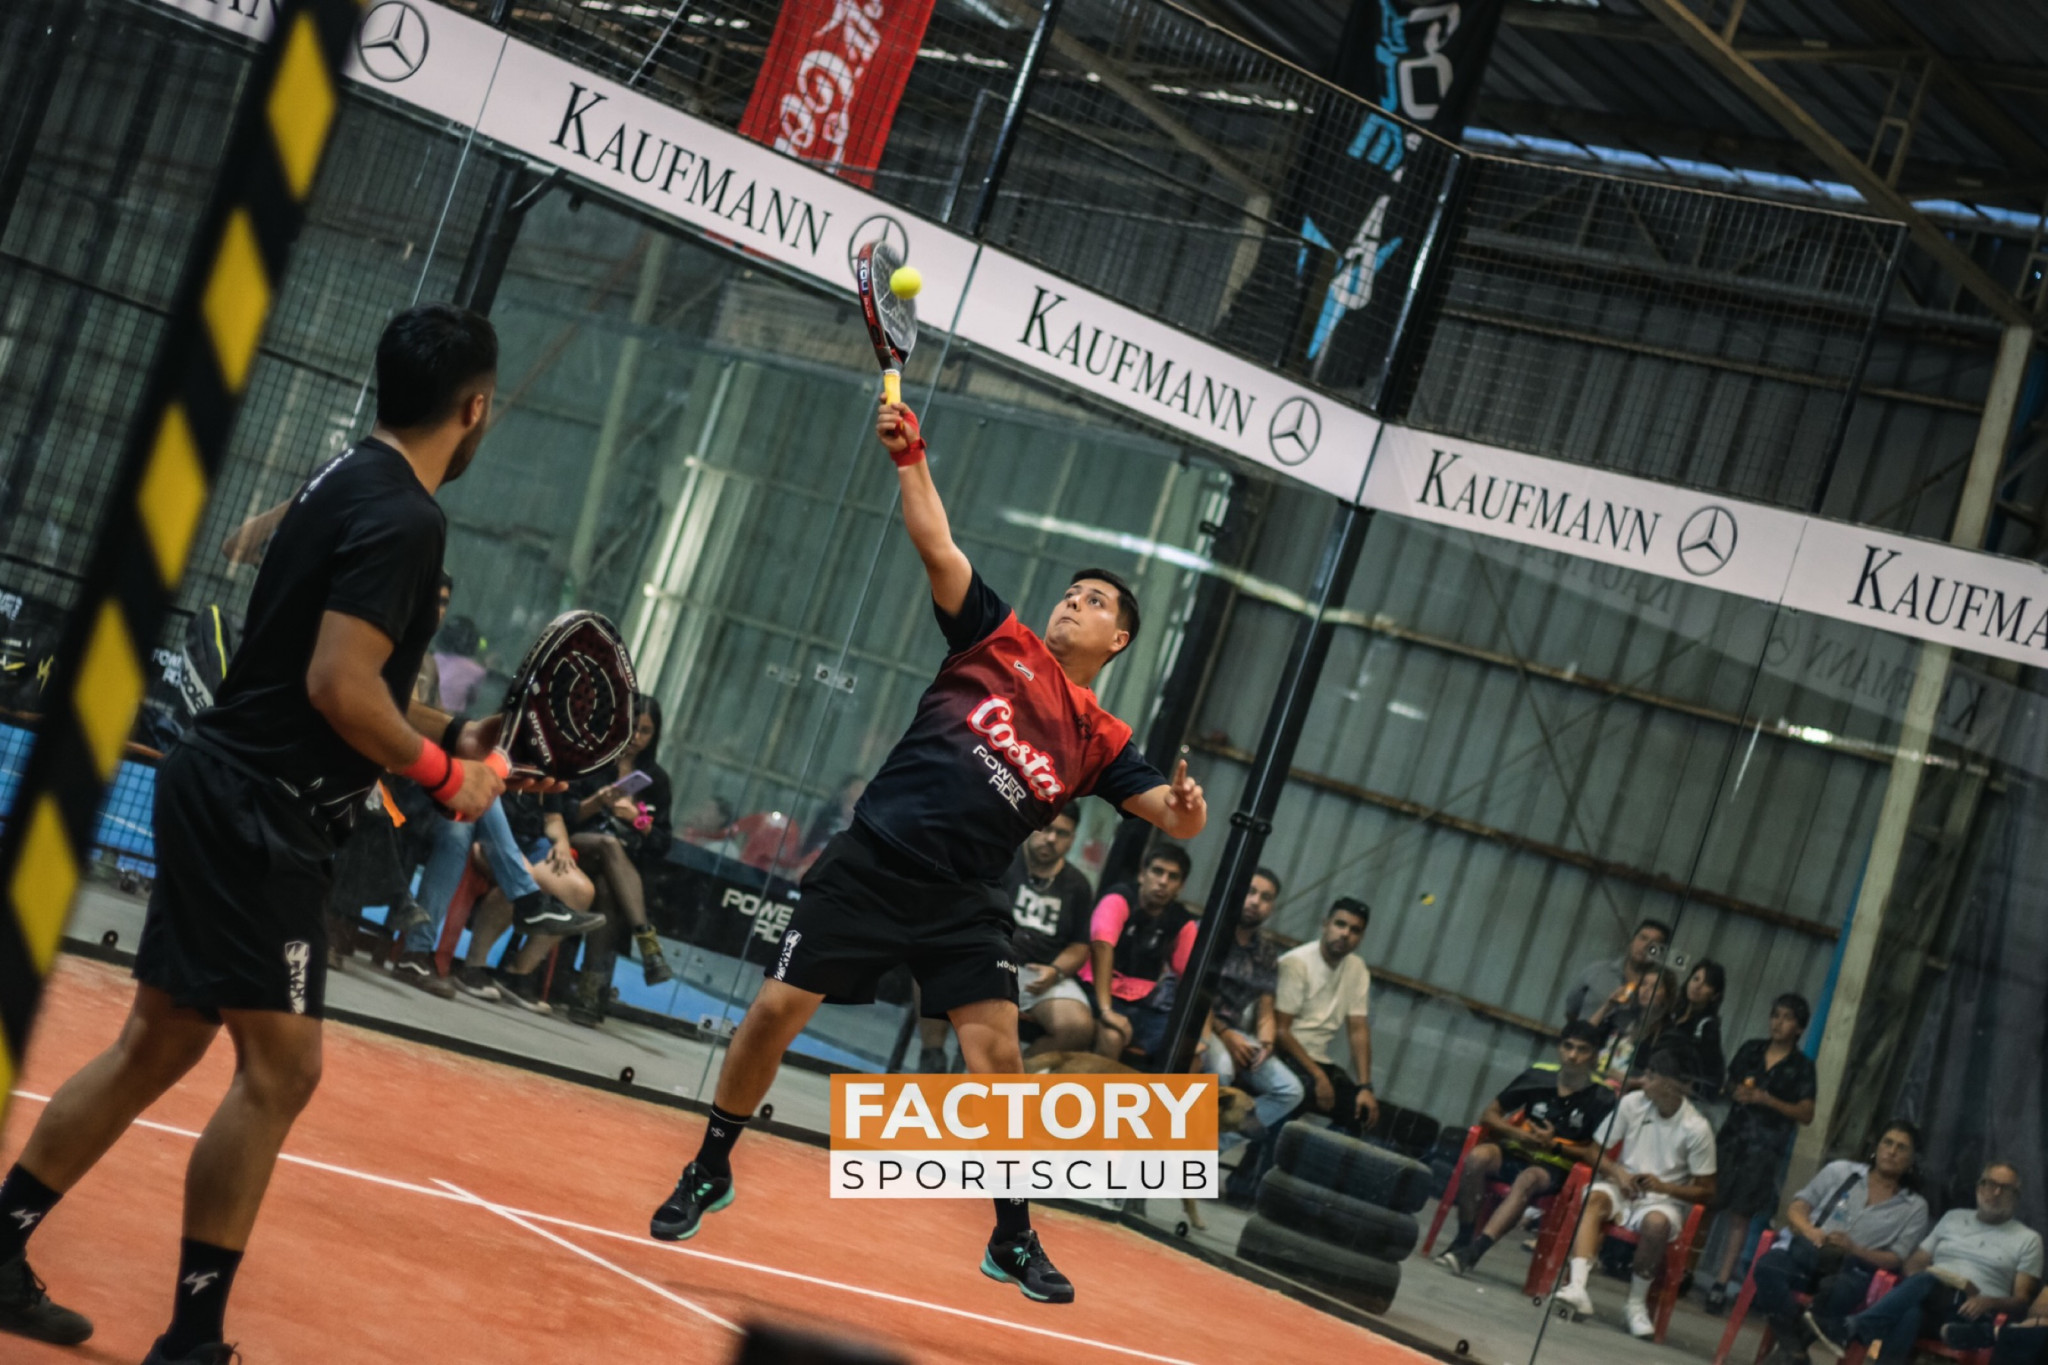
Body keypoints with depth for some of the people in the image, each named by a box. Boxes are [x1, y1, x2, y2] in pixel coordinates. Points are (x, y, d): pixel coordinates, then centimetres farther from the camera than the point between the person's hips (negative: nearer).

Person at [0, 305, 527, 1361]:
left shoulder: (349, 481, 13)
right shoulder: (403, 518, -17)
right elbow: (338, 686, -23)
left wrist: (446, 735, 16)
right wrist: (445, 773, -12)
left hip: (221, 795, 10)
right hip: (261, 815, -10)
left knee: (159, 1043, 15)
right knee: (279, 1068, -6)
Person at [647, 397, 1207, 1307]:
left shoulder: (1101, 742, 9)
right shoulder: (998, 640, 7)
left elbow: (1172, 814, 0)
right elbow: (936, 545, 0)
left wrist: (1187, 809, -24)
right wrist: (910, 459, -13)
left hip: (964, 903, 1)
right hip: (872, 863, -1)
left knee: (997, 1051, -12)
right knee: (776, 1010, -4)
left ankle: (1013, 1240, 4)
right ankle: (709, 1173, 19)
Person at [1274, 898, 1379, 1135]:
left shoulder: (1357, 970, 5)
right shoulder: (1296, 964, -15)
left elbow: (1359, 1031, 3)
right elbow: (1280, 1029, -17)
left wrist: (1365, 1086, -8)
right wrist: (1318, 1077, -22)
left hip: (1319, 1060, 7)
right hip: (1285, 1057, -6)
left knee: (1363, 1108, -13)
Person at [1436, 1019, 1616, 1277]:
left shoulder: (1601, 1099, -3)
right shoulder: (1537, 1078, 6)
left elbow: (1597, 1154, -4)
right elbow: (1490, 1115, 10)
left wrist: (1554, 1146, -15)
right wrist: (1519, 1135, -9)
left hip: (1554, 1168, -3)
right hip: (1514, 1153, 3)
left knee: (1528, 1179, -38)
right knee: (1478, 1157, -30)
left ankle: (1474, 1250, -49)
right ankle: (1462, 1240, -21)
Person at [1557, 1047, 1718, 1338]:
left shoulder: (1696, 1129, -10)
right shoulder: (1632, 1103, -3)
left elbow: (1706, 1191, -3)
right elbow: (1596, 1150, 7)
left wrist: (1663, 1187, -18)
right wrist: (1616, 1171, -14)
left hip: (1663, 1200, -2)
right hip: (1622, 1188, 2)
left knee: (1657, 1222, -37)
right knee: (1595, 1197, -32)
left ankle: (1637, 1303, -17)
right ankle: (1577, 1287, -46)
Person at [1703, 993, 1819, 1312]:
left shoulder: (1802, 1067, 0)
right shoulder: (1751, 1050, 10)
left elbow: (1806, 1114, -5)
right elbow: (1730, 1083, 20)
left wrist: (1767, 1099, -14)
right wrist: (1736, 1092, -4)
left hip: (1765, 1147, -3)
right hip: (1732, 1136, 3)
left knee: (1740, 1215, -2)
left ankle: (1722, 1281, 0)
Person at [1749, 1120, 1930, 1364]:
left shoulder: (1915, 1207, 13)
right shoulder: (1840, 1171, 16)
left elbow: (1896, 1260, 2)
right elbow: (1796, 1211, 11)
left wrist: (1854, 1249, -16)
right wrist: (1811, 1231, -13)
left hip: (1853, 1269, -1)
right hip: (1805, 1250, 1)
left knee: (1840, 1292, -39)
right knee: (1767, 1267, -34)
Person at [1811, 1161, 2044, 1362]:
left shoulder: (2028, 1239, 14)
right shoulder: (1953, 1218, 25)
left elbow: (2022, 1300, 6)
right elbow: (1914, 1262, 23)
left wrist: (1989, 1302, -16)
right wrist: (1914, 1287, -2)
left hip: (1969, 1315, -4)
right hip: (1928, 1304, 4)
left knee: (1926, 1282, -36)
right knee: (1911, 1313, -36)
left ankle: (1850, 1329, -52)